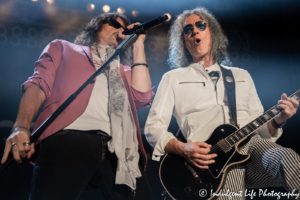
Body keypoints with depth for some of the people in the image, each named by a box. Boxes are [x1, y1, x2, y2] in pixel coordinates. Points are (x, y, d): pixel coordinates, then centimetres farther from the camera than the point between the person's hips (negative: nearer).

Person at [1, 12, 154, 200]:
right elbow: (38, 85, 9)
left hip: (119, 148, 3)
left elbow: (142, 97, 11)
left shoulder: (123, 69, 32)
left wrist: (138, 45, 21)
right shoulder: (63, 48, 26)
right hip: (68, 139, -2)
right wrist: (21, 127, -11)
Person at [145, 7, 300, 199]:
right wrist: (183, 149, -12)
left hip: (252, 142, 3)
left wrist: (278, 120, -1)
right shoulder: (173, 78, 15)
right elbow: (153, 127, 6)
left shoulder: (242, 76, 26)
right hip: (212, 154, -3)